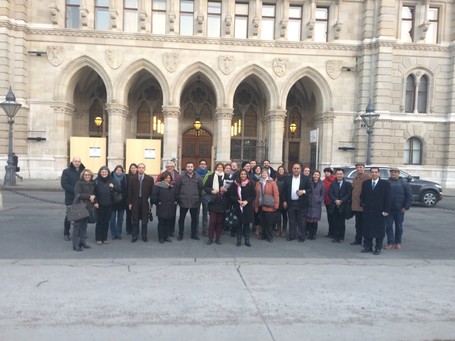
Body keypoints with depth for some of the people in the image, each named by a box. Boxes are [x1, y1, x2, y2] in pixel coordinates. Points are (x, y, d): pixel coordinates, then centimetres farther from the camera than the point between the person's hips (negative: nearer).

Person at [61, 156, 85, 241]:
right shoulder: (66, 171, 0)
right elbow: (64, 184, -10)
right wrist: (75, 190, -19)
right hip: (70, 198, -2)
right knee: (69, 216, 3)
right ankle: (66, 233, 17)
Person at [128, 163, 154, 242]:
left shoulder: (150, 179, 1)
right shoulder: (132, 179, 4)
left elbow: (152, 191, 3)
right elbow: (130, 191, 3)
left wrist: (150, 202, -1)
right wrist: (130, 203, -1)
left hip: (145, 202, -1)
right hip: (135, 202, 1)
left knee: (144, 221, 6)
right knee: (135, 220, 6)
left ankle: (144, 236, 16)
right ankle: (134, 236, 16)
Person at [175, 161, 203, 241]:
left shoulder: (198, 177, 0)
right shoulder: (181, 177, -3)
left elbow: (201, 188, 5)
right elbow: (177, 188, -1)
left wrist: (198, 198, 6)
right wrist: (178, 198, -1)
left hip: (194, 202, 1)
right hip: (183, 202, -1)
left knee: (194, 219, 11)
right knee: (181, 218, 8)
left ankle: (194, 234, 24)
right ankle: (180, 234, 20)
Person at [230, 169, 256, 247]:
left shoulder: (250, 183, 1)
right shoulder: (235, 183, 1)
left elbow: (253, 195, 1)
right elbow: (231, 195, 2)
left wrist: (247, 201, -12)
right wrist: (238, 201, -12)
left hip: (248, 207, 0)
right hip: (238, 206, 0)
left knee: (247, 223, 3)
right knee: (239, 223, 3)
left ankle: (247, 240, 13)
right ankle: (239, 239, 13)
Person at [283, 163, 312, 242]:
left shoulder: (305, 179, 0)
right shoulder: (288, 179, 6)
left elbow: (310, 189, 0)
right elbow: (285, 190, 7)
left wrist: (303, 191, -17)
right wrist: (285, 201, 2)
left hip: (301, 203, -2)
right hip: (291, 203, 2)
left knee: (301, 221, 4)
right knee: (292, 221, 10)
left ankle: (301, 236, 14)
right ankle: (292, 235, 20)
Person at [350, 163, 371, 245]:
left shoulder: (368, 177, -9)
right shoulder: (355, 179, 15)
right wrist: (352, 200, 12)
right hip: (356, 205, 7)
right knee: (358, 224, 14)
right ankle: (358, 240, 22)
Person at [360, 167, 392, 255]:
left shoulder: (385, 184, -1)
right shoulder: (365, 183, 10)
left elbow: (388, 198, -4)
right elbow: (362, 196, 19)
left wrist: (386, 210, -9)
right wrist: (363, 203, 5)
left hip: (379, 212, -3)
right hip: (367, 211, 3)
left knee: (379, 230, 2)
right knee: (367, 230, 6)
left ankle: (378, 248, 11)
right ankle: (368, 247, 16)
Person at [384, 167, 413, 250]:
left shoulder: (404, 184, 4)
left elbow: (409, 196, 0)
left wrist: (406, 207, -8)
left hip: (399, 210, 0)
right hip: (388, 209, 1)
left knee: (399, 226, 9)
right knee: (388, 226, 1)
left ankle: (398, 243, 21)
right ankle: (391, 243, 8)